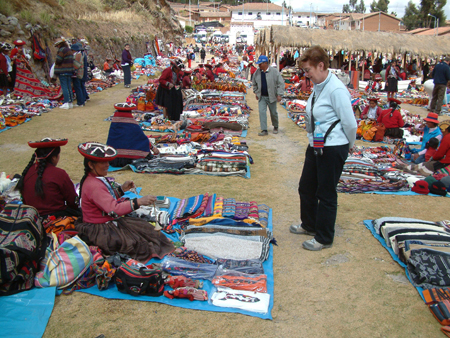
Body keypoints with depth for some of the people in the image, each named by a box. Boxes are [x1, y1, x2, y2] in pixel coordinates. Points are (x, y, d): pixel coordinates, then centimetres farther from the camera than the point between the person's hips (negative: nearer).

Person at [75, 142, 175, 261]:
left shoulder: (98, 179, 7)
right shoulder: (93, 185, -26)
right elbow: (113, 209, -35)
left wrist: (121, 189, 4)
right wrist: (139, 202, -40)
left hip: (109, 222, 10)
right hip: (99, 230, -10)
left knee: (143, 226, -3)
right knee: (133, 241, -24)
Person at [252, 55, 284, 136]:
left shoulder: (274, 72, -8)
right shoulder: (257, 73, 2)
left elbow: (281, 83, -6)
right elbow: (254, 84, 18)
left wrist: (279, 94, -12)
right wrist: (256, 93, 13)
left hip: (271, 97, -2)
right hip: (261, 97, 3)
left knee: (273, 113, 9)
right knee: (262, 112, -8)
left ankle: (275, 127, 33)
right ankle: (264, 130, -3)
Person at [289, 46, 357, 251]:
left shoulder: (336, 90, -20)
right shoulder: (318, 87, 8)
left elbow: (350, 123, -16)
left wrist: (349, 145, -2)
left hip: (333, 149, -9)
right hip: (316, 147, 9)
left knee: (326, 194, 4)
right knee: (306, 188, 20)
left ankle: (324, 239, 21)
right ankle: (309, 225, 42)